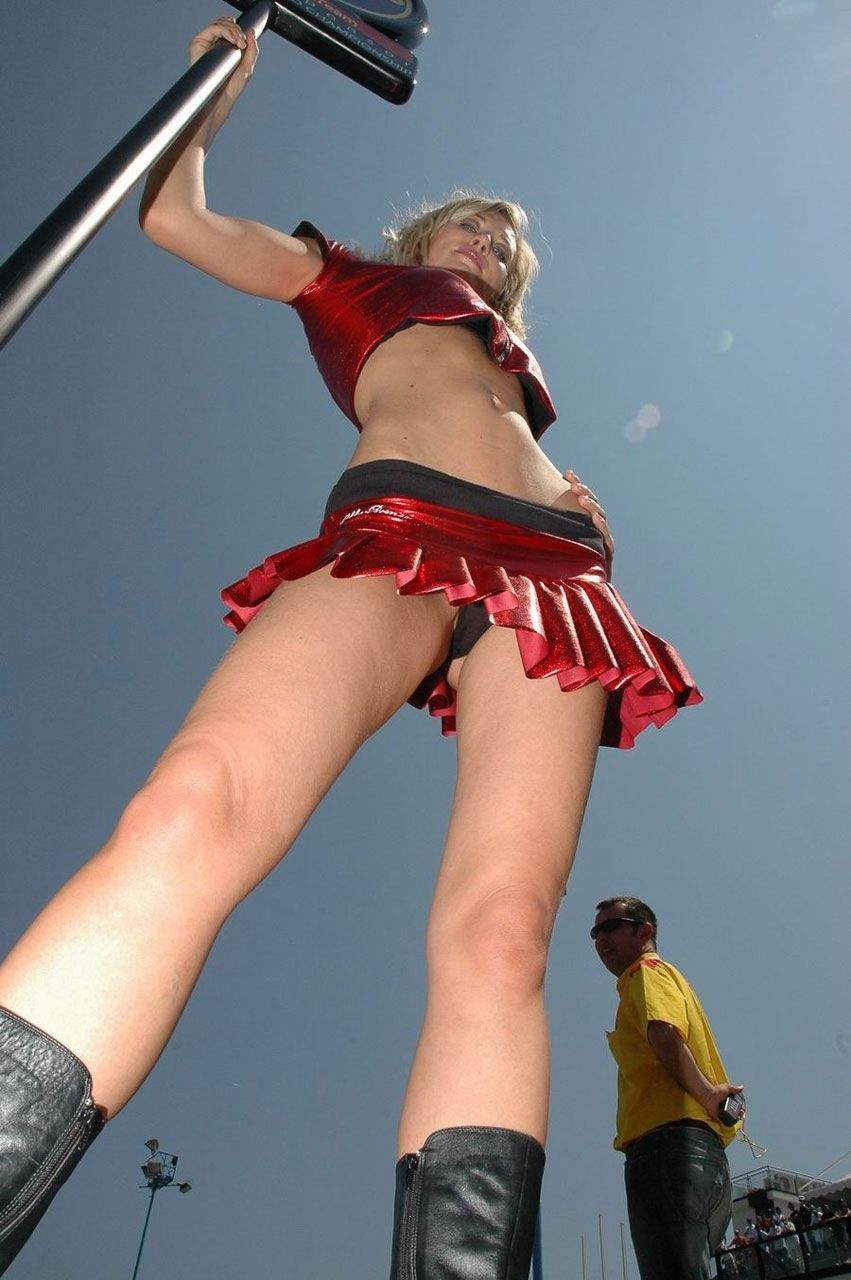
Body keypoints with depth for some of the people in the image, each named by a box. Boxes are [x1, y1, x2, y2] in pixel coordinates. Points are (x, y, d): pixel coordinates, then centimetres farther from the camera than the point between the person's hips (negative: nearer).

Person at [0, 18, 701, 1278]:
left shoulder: (518, 359, 42)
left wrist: (588, 516, 16)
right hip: (393, 529, -3)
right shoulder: (350, 277, 34)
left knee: (498, 932, -22)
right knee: (197, 802, -34)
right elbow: (175, 213, 31)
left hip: (547, 577, 4)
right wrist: (219, 82, 43)